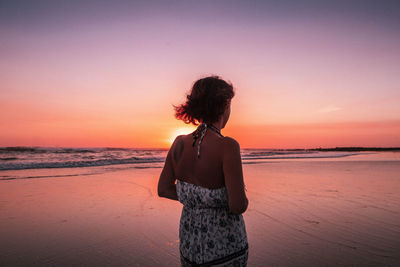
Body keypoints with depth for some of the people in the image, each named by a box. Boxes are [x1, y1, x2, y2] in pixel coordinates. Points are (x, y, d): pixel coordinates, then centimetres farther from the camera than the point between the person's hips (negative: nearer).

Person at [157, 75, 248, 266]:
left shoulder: (179, 143, -9)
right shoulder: (227, 146, -25)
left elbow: (163, 189, 0)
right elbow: (238, 206, -25)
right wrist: (242, 197, -3)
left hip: (190, 241, 4)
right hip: (224, 244, -4)